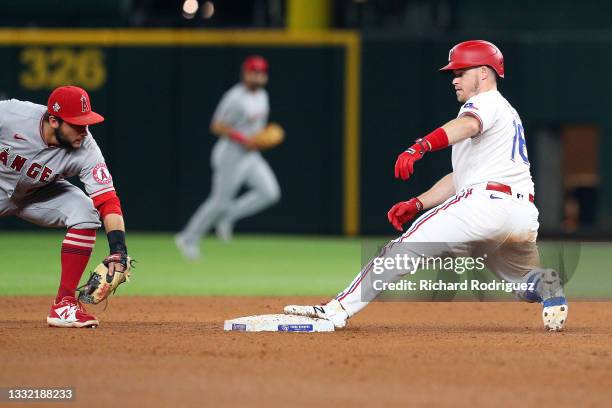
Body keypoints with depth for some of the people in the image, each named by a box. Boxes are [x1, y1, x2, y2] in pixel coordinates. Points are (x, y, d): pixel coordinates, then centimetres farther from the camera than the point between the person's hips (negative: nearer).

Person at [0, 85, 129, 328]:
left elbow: (107, 201, -32)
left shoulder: (86, 151, -30)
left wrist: (118, 251, -45)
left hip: (40, 194, 1)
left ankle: (64, 303, -21)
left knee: (85, 212, -25)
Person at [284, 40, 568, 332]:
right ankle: (543, 285, -11)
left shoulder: (487, 103, 3)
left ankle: (339, 308, -10)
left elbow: (468, 124, -24)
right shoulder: (509, 113, 32)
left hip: (485, 199, -9)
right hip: (525, 216, 9)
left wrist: (420, 146, -41)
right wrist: (416, 204, 19)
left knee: (405, 248, -4)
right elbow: (460, 177, 29)